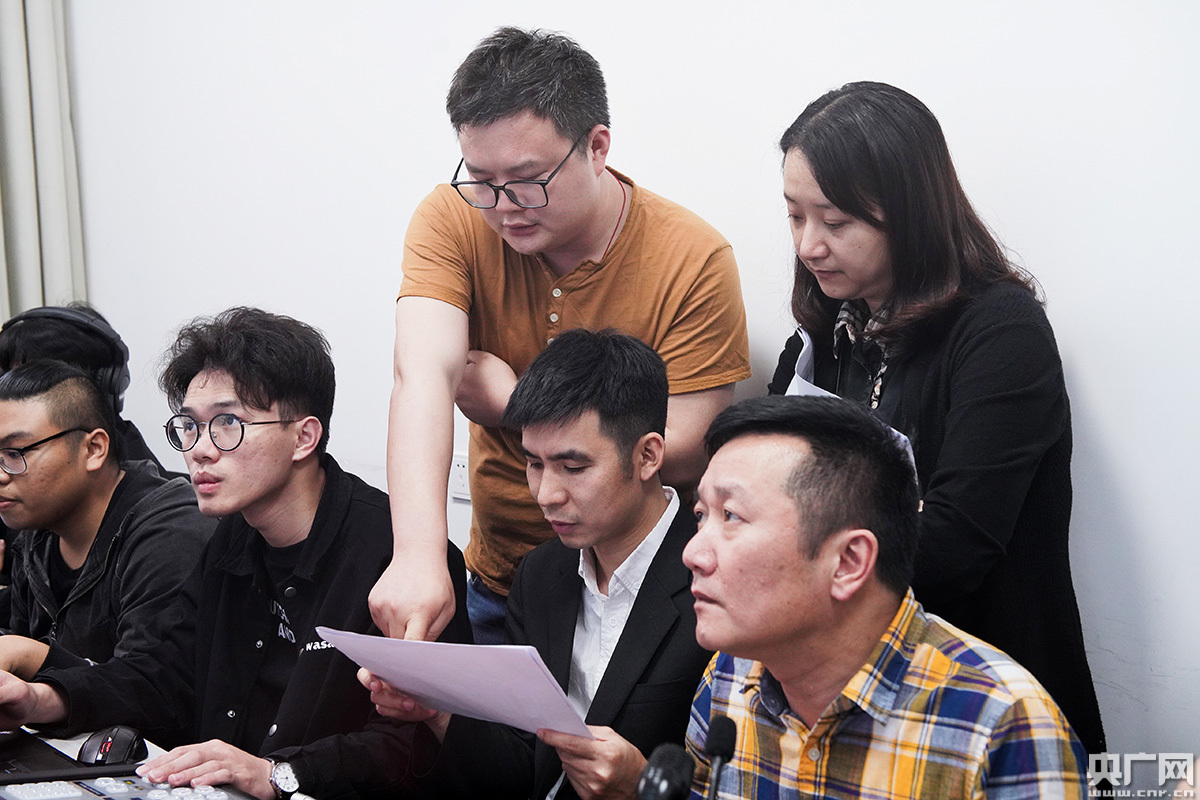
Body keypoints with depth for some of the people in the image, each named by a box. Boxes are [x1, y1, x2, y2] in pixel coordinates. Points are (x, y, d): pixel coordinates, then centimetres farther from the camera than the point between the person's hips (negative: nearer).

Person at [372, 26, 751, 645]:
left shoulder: (693, 261, -18)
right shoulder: (453, 220, -11)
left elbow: (682, 456, -19)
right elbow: (423, 378, -25)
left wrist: (511, 401, -17)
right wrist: (419, 552, -41)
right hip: (493, 581, 2)